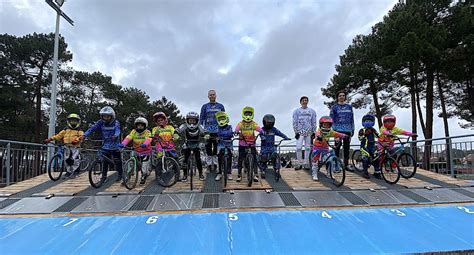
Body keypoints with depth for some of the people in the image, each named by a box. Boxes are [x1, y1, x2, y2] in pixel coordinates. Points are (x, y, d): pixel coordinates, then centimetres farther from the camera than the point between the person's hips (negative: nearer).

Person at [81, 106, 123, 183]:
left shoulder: (115, 123, -10)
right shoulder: (100, 122, -2)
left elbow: (117, 130, -27)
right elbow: (92, 128, -14)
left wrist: (115, 136, -50)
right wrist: (84, 135, -30)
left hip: (115, 146, -2)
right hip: (105, 146, 2)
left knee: (117, 161, 6)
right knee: (104, 161, 2)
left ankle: (120, 174, 23)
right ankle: (104, 176, 17)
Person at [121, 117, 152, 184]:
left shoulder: (147, 132, -14)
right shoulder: (133, 132, -6)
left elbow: (148, 139, -32)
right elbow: (128, 138, -19)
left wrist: (145, 144, -54)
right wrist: (123, 144, -38)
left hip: (145, 151, -3)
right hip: (136, 151, 3)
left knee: (144, 165, -3)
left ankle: (143, 177, 19)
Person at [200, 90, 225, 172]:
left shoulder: (220, 106, 11)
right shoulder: (205, 106, 10)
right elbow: (201, 119, 10)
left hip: (218, 131, 0)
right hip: (207, 131, 0)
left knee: (217, 149, 1)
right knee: (208, 148, 1)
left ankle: (215, 165, 11)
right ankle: (209, 166, 11)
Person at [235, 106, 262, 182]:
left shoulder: (253, 123, 1)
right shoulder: (241, 123, -1)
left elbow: (259, 129, -15)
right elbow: (237, 129, -19)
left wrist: (262, 133, -35)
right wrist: (237, 133, -41)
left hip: (252, 143, 1)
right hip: (242, 143, -1)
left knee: (254, 158, -3)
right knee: (240, 159, 1)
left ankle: (255, 174, 7)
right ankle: (239, 175, 13)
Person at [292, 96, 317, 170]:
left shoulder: (312, 111, 8)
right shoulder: (296, 111, 5)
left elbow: (314, 122, 9)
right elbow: (295, 122, 3)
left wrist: (313, 132, 3)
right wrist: (296, 132, -4)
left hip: (309, 132, 1)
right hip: (300, 132, -1)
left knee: (308, 148, 4)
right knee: (298, 148, -9)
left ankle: (306, 163, 14)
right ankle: (299, 163, 1)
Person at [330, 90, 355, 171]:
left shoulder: (349, 107, 13)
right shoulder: (334, 107, 3)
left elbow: (352, 119, 14)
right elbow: (331, 119, 0)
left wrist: (352, 129, 10)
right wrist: (333, 129, -8)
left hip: (347, 130, 4)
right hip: (338, 130, -3)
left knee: (347, 147, 8)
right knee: (337, 147, -3)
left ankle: (346, 164, 16)